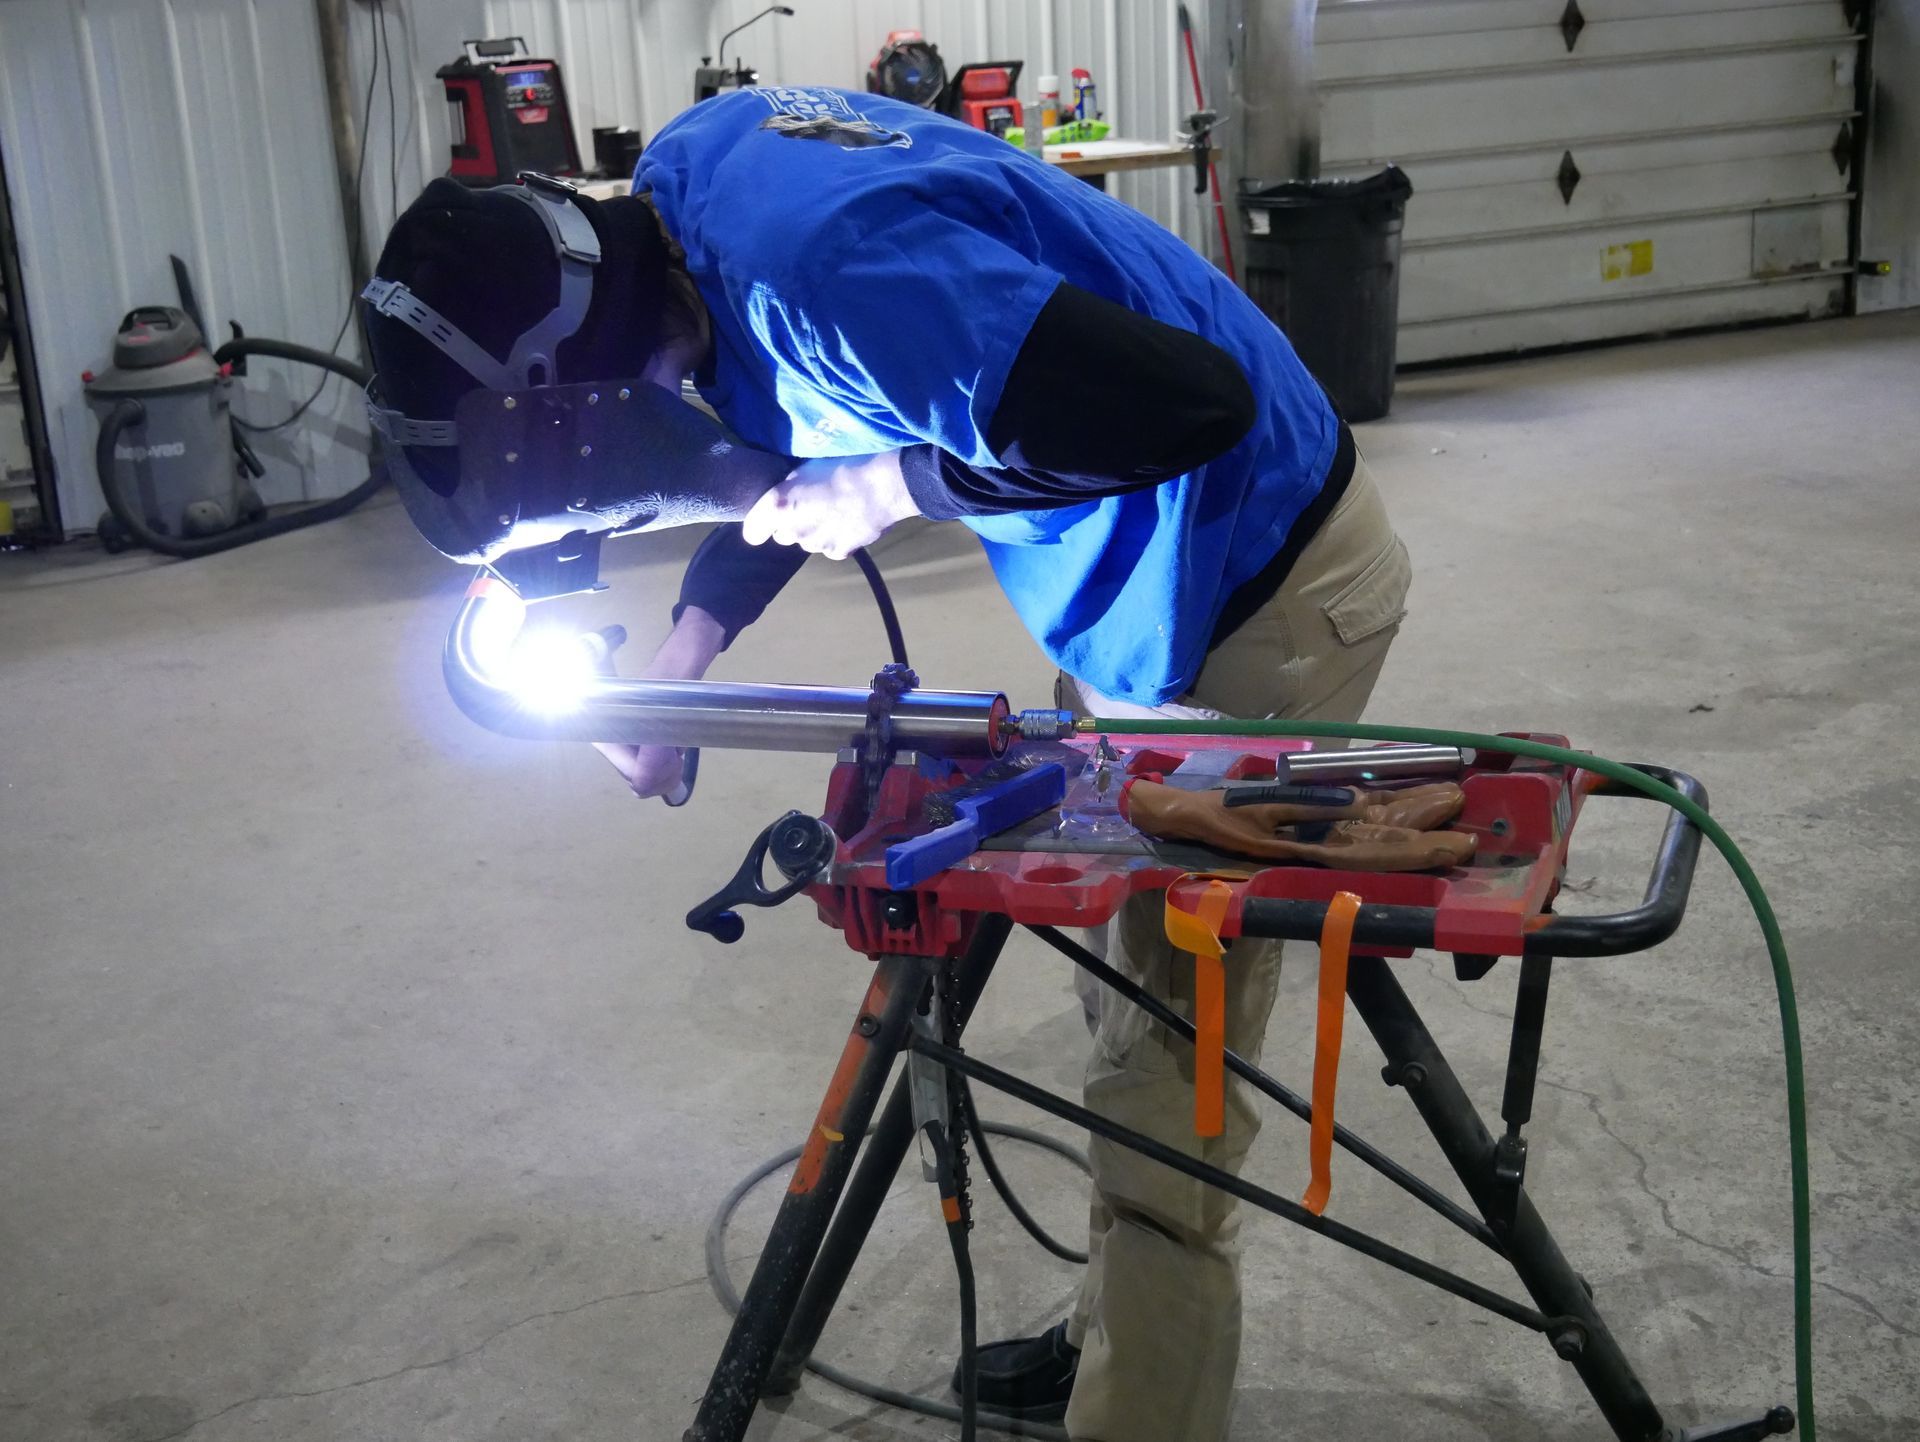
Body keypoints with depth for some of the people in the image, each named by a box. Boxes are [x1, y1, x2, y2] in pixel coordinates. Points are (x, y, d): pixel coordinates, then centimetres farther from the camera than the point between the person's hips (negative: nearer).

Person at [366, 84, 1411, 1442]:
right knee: (1135, 991, 20)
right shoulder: (684, 175, -5)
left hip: (1258, 587, -9)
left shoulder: (831, 264, -34)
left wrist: (895, 488, -25)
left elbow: (1182, 402, -36)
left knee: (1170, 1052, -2)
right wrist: (680, 660, -1)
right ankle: (1121, 1333, 38)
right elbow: (791, 437, 10)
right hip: (1144, 579, 9)